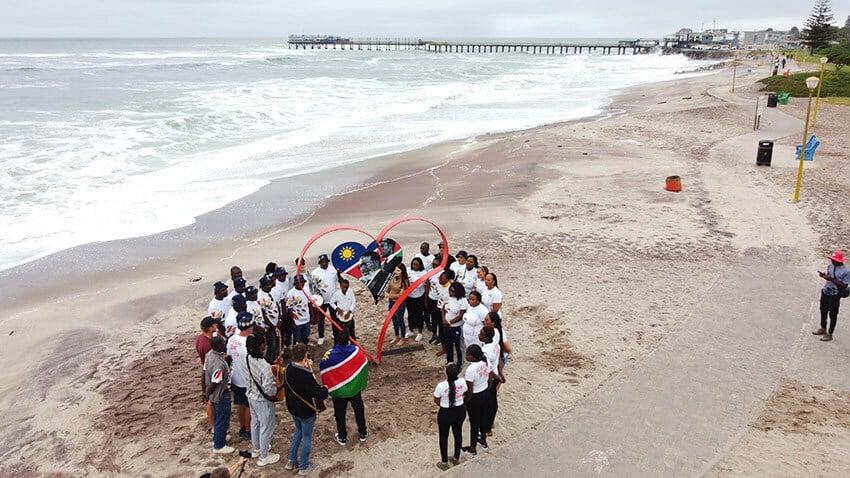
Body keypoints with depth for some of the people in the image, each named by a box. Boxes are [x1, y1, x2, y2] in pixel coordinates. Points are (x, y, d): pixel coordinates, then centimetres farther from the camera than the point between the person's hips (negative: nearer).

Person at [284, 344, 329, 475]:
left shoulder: (288, 369, -14)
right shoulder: (306, 377, -35)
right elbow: (321, 395, -28)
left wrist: (307, 368, -4)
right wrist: (325, 389, -8)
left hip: (292, 408, 7)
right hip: (306, 412, -7)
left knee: (298, 431, 31)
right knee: (307, 437, 15)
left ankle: (291, 461, 42)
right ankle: (303, 467, 33)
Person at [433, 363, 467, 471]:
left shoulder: (441, 386, -28)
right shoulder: (462, 382, -19)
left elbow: (436, 400, -10)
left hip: (445, 413, -4)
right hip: (460, 411, 4)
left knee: (443, 437, 17)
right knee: (458, 434, 24)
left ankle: (444, 462, 31)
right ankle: (456, 458, 43)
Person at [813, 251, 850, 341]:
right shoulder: (830, 266, 0)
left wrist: (832, 279, -26)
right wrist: (824, 276, -9)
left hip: (834, 296, -7)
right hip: (825, 292, 7)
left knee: (833, 315, 5)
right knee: (823, 311, 21)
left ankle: (829, 334, 17)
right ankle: (823, 329, 39)